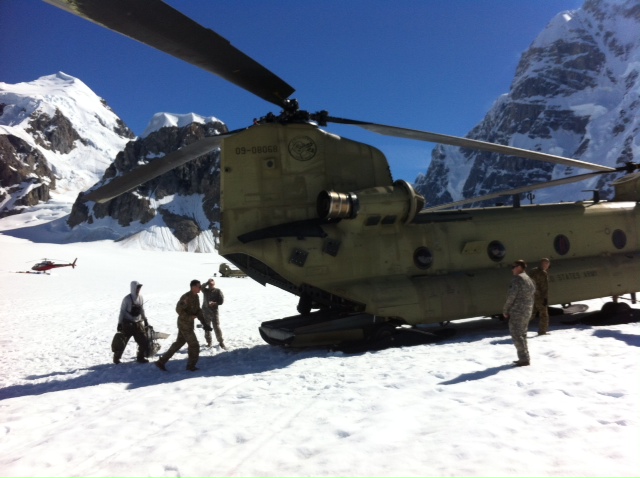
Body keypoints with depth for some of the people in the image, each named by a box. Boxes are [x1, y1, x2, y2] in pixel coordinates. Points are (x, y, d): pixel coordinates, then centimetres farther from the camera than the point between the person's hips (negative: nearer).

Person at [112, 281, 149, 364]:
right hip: (127, 323, -5)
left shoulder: (140, 298, 1)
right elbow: (122, 311, -10)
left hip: (138, 323, 5)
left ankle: (141, 357, 12)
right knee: (121, 341, 3)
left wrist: (145, 320, 16)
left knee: (143, 341, 0)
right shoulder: (127, 298, -14)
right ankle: (116, 357, 22)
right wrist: (120, 323, -12)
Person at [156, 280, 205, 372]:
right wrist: (190, 317, -24)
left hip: (188, 324, 9)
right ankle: (191, 365, 16)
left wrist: (204, 323, 7)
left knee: (179, 343, 16)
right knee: (194, 345, -1)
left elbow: (198, 311, 14)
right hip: (184, 324, -9)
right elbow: (179, 309, -24)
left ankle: (161, 362, 23)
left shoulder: (196, 297, 8)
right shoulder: (186, 297, -20)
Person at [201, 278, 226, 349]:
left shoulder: (218, 291, -3)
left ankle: (221, 342, 6)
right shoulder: (205, 290, 5)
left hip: (214, 311, -3)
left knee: (217, 327, -5)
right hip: (205, 311, 3)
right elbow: (201, 287, -16)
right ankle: (209, 342, 23)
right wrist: (207, 283, -28)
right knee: (206, 328, 10)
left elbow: (221, 301, -7)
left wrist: (214, 303, -22)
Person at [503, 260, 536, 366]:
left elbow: (511, 296, -17)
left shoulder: (517, 279, -13)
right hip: (527, 311, 10)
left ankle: (524, 358, -6)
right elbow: (532, 293, 15)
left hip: (517, 311, -10)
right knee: (522, 334, 17)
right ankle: (525, 357, 22)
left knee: (516, 335, -5)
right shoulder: (530, 280, 16)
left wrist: (505, 310, -8)